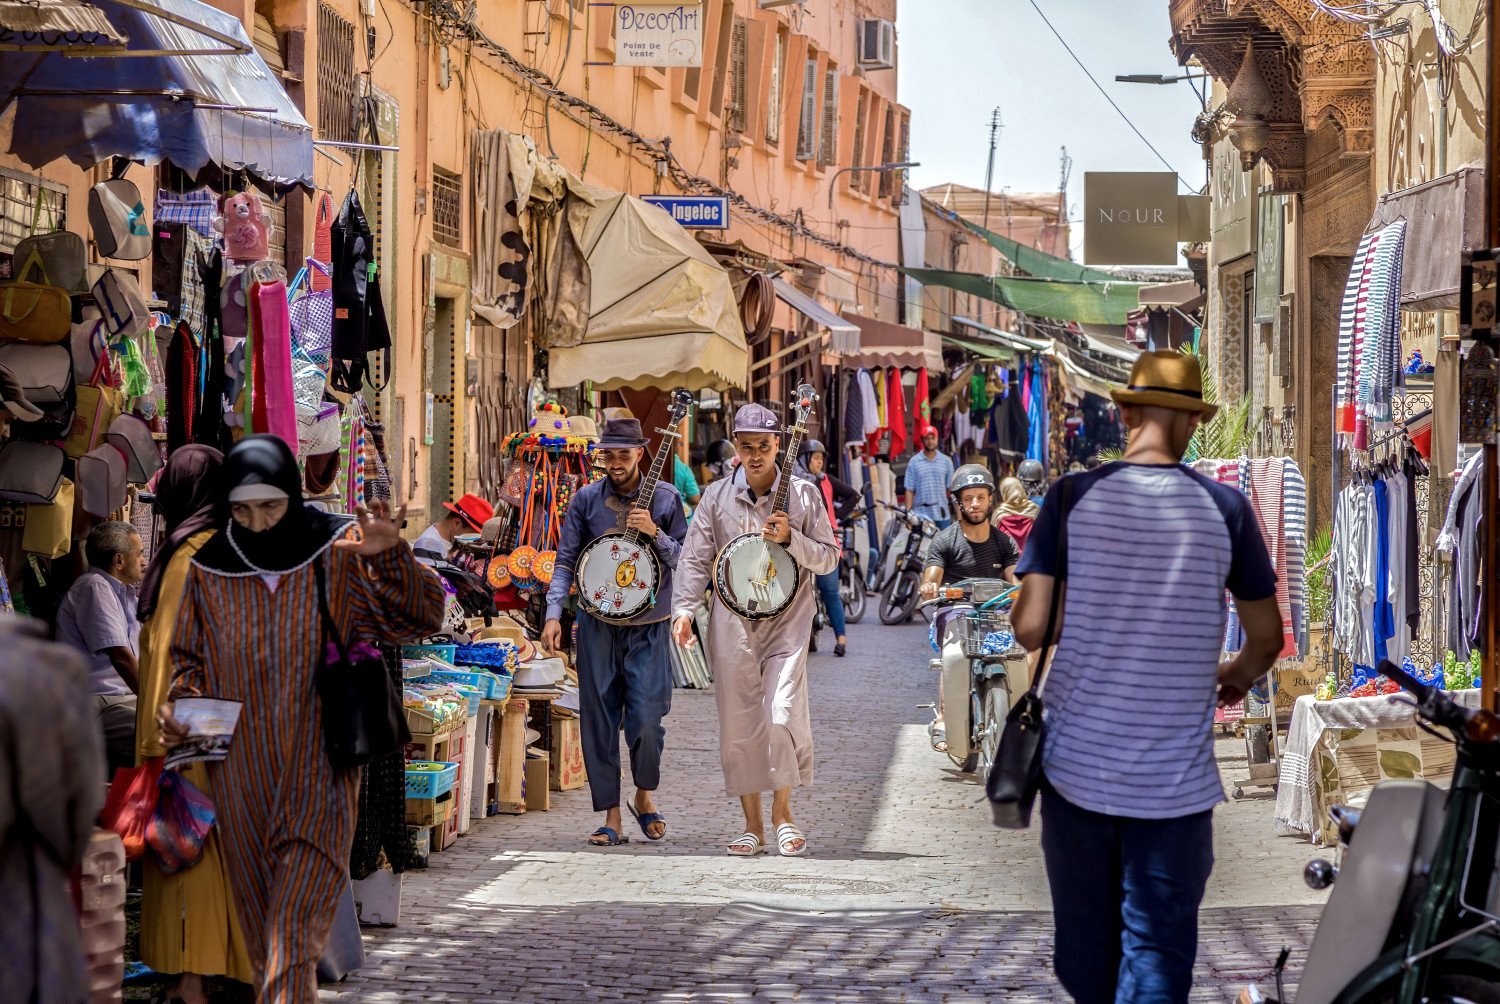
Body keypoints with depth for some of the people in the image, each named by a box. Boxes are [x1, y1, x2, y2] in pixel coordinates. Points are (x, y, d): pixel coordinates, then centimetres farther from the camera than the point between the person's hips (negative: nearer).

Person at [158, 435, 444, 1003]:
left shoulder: (338, 553, -5)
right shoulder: (209, 568, 1)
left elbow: (420, 619, -9)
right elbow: (190, 657, 12)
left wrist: (389, 558, -27)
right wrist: (180, 707, -8)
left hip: (317, 769, -3)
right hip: (242, 776, 3)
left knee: (298, 920, -14)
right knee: (259, 911, 11)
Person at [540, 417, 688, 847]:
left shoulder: (665, 498, 2)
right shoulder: (586, 500, 6)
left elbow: (685, 560, 2)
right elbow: (566, 559, 7)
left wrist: (655, 533, -15)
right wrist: (553, 614, -4)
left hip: (648, 626, -2)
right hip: (597, 623, 2)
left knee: (646, 719, -8)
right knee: (599, 720, 1)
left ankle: (645, 795, 18)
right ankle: (611, 815, 9)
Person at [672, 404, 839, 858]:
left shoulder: (803, 494, 3)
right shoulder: (717, 496, 5)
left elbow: (829, 557, 4)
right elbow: (695, 559, 4)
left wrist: (790, 538, -12)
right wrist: (683, 609, -10)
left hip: (787, 619, -2)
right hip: (732, 621, 2)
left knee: (783, 714, -15)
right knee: (738, 723, 1)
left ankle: (782, 811, 5)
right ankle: (752, 823, 13)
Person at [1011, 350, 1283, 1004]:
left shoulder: (1072, 497, -4)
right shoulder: (1224, 507, -3)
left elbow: (1030, 628, -8)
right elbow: (1266, 637, 4)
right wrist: (1239, 676, 26)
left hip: (1077, 766, 1)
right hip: (1175, 777, -1)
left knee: (1084, 930, 16)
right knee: (1158, 948, 2)